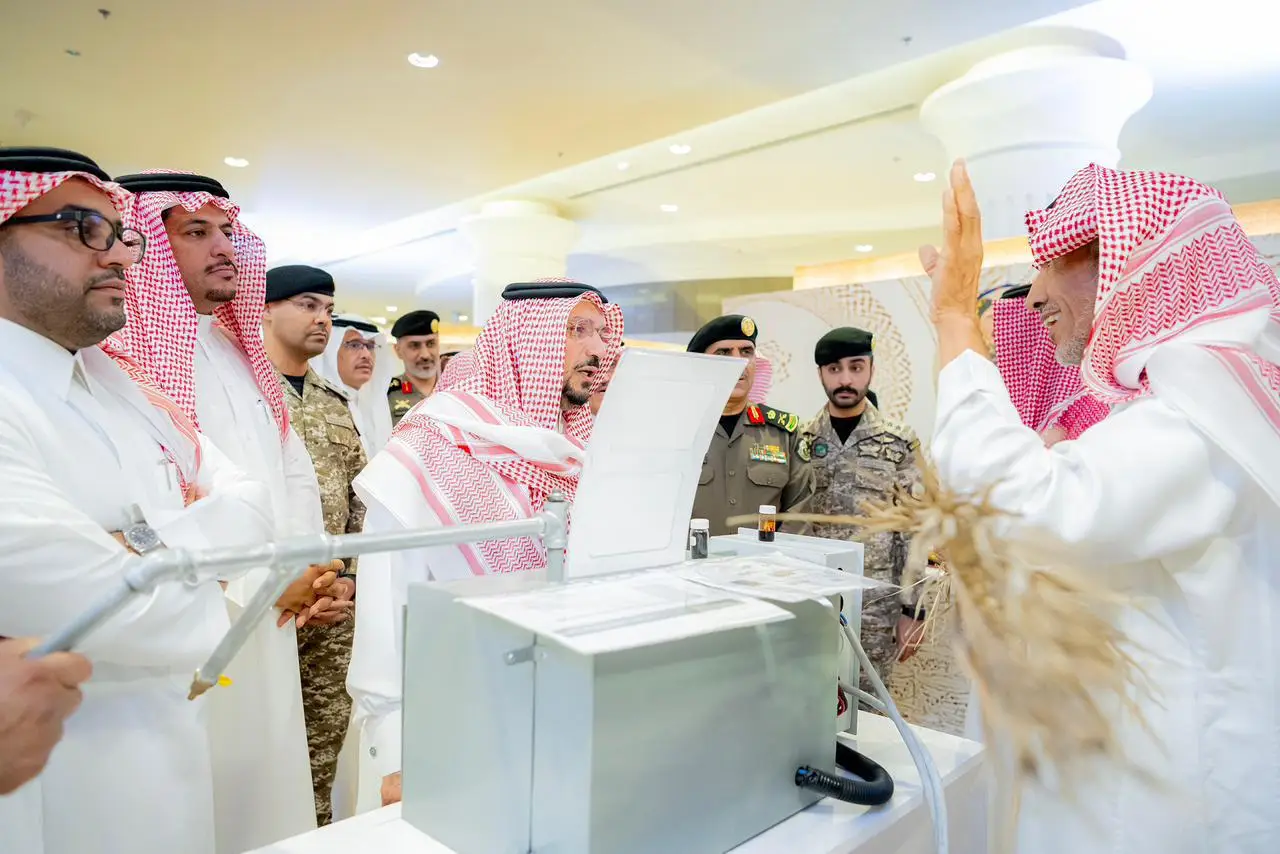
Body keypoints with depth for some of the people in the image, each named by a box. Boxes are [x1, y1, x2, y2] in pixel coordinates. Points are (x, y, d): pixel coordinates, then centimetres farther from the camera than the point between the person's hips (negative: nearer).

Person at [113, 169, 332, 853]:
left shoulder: (242, 356, 13)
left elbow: (295, 474, 14)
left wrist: (303, 565, -1)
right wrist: (262, 580, -16)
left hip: (268, 627, 7)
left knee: (269, 792, 18)